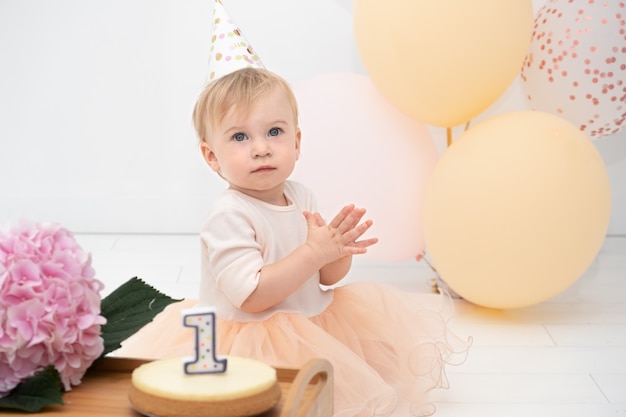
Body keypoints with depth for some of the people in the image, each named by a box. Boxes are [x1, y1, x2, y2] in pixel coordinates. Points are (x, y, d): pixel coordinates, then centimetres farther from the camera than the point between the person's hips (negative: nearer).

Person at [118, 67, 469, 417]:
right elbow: (252, 297, -29)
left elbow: (328, 278, 9)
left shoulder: (301, 197, 2)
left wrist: (340, 250, -14)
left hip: (312, 320, 9)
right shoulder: (229, 217, -22)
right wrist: (313, 252, -28)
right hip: (252, 340, -9)